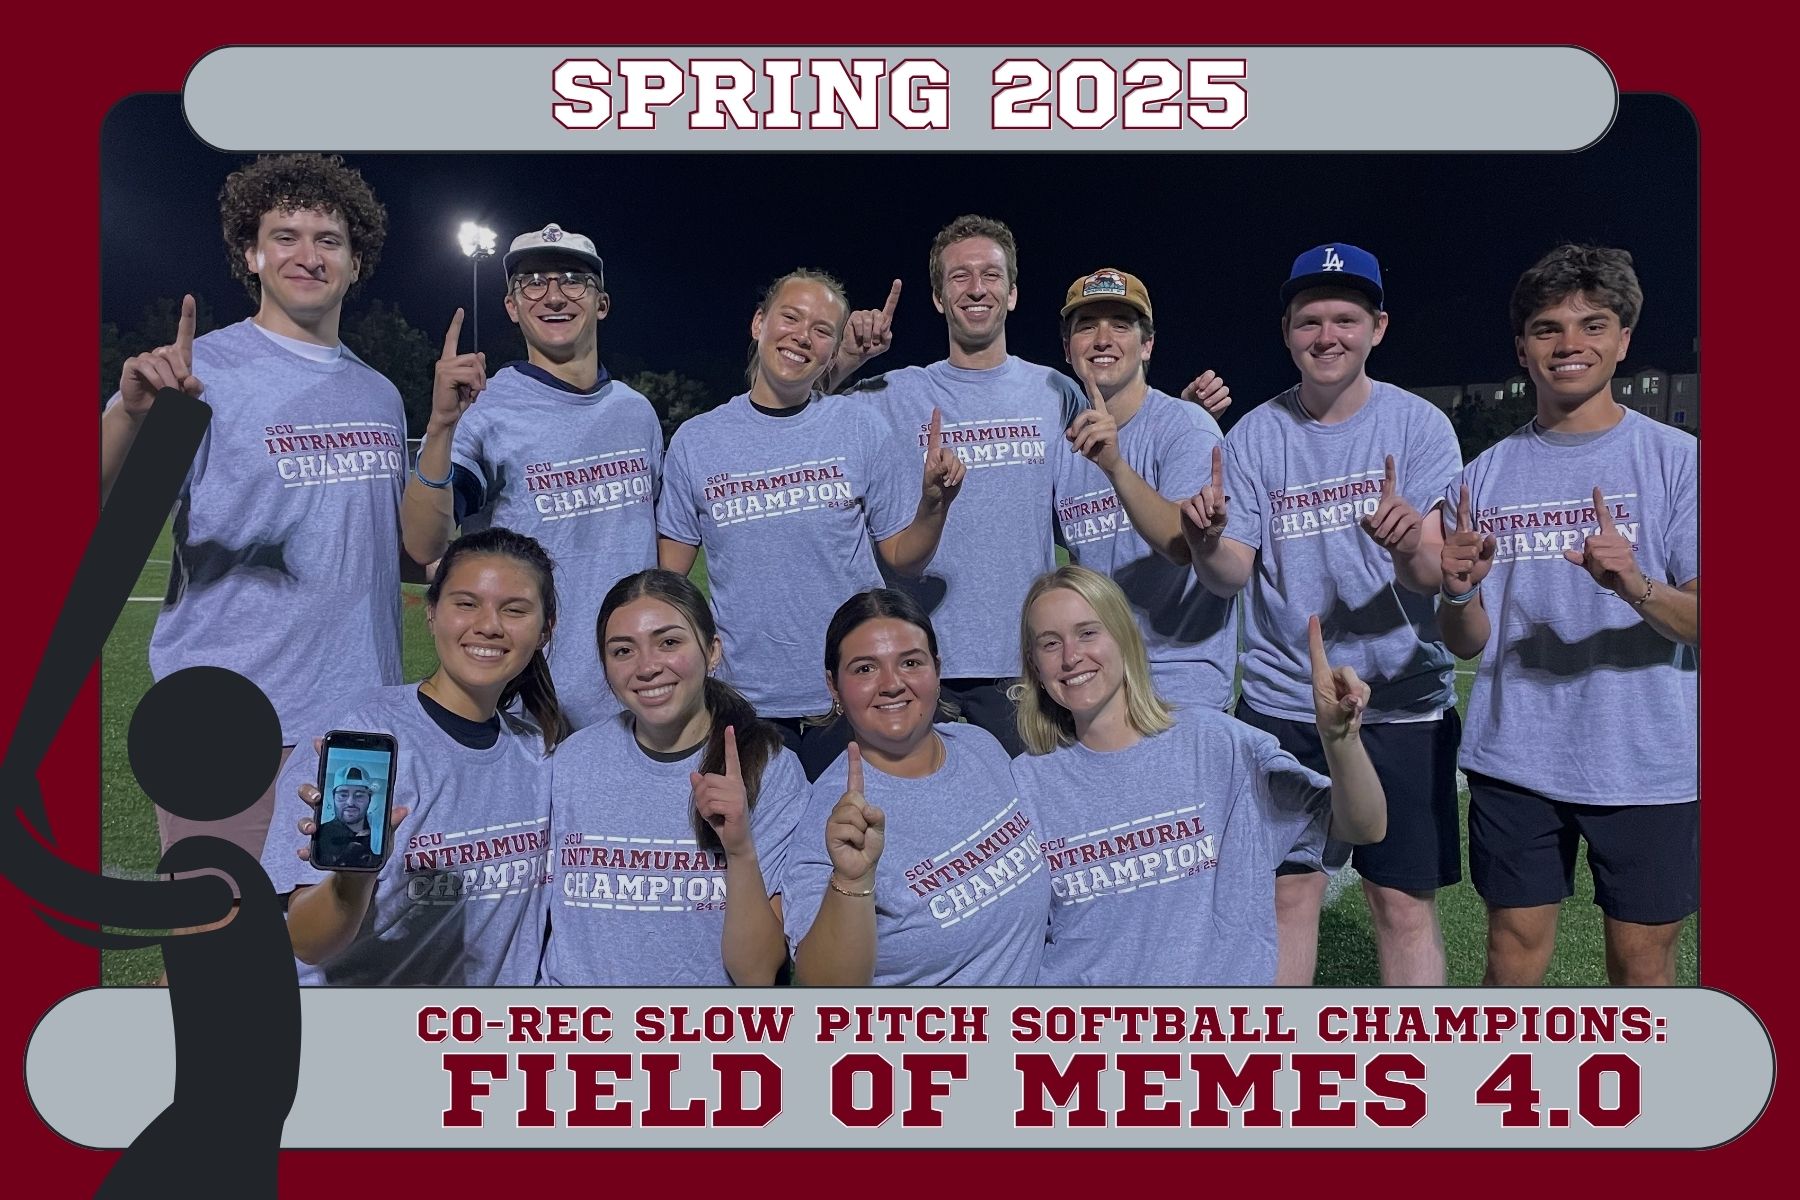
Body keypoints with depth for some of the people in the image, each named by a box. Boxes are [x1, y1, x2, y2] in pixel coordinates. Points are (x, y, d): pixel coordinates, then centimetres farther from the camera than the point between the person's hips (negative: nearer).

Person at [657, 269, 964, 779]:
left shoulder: (863, 428, -1)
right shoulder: (695, 441, 1)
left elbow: (902, 558, 3)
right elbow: (667, 577, 5)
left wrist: (935, 502, -15)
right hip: (745, 706, 1)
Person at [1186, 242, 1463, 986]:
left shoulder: (1419, 424, -4)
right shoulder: (1255, 435, 1)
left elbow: (1434, 574, -12)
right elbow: (1231, 577, -4)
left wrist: (1410, 546, -36)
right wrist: (1209, 541, -27)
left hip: (1404, 702, -1)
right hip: (1283, 702, 1)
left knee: (1405, 901, 4)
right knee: (1288, 888, 8)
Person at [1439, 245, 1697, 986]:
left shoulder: (1677, 459, -3)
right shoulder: (1485, 475, 5)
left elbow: (1699, 624, -9)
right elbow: (1467, 643, 5)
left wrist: (1635, 587, -29)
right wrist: (1460, 593, -17)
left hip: (1648, 763, -1)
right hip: (1515, 760, 2)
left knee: (1642, 960, 9)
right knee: (1514, 952, 9)